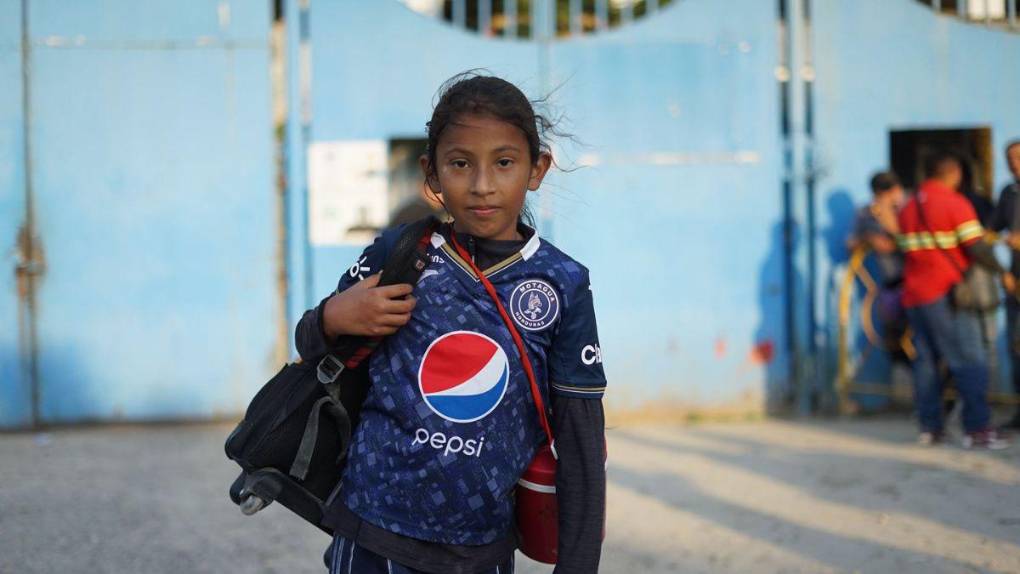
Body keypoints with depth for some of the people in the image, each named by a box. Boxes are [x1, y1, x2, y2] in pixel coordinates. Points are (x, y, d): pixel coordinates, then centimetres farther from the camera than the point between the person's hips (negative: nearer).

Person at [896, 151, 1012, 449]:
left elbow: (905, 249, 14)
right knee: (969, 362, -4)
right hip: (947, 295, -7)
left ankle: (929, 427, 10)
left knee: (925, 360, 10)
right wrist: (1003, 273, -3)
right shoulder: (955, 203, -8)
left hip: (914, 295, 7)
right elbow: (976, 248, -13)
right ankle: (977, 429, -8)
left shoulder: (908, 208, 13)